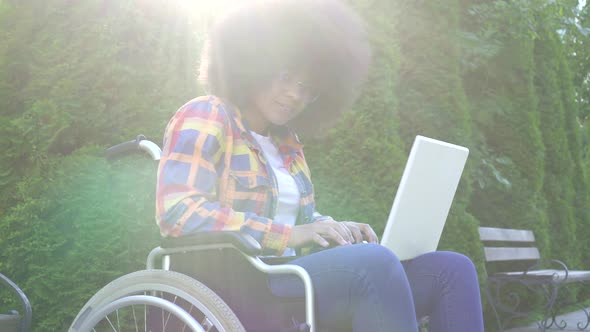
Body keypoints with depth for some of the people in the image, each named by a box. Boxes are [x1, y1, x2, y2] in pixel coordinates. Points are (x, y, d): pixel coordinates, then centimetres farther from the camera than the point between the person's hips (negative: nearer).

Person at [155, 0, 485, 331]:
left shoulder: (286, 140, 20)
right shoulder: (204, 117, -2)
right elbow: (177, 211, -15)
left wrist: (335, 229, 2)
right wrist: (286, 235, -20)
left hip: (287, 279, 8)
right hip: (229, 291, -7)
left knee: (452, 268, -6)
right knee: (375, 262, -33)